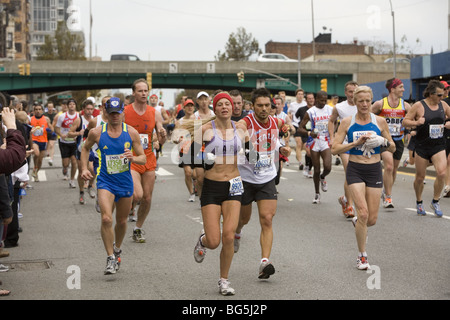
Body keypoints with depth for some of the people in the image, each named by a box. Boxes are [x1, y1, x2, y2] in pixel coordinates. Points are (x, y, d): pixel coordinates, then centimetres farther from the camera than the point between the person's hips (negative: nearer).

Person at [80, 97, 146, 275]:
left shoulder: (131, 132, -4)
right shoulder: (96, 133, -5)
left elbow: (143, 159, 0)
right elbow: (85, 148, 16)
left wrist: (133, 158, -22)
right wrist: (84, 168, 4)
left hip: (125, 182, 2)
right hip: (106, 182, -2)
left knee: (122, 221, 14)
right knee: (106, 219, -20)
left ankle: (117, 250, 41)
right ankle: (110, 258, -9)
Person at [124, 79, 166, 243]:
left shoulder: (155, 114, 3)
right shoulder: (124, 112, -6)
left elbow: (161, 142, 4)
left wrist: (163, 135, -17)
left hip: (148, 160, 4)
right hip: (130, 160, -4)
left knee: (147, 199, 5)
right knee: (137, 195, -21)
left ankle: (138, 229, 25)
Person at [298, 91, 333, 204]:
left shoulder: (330, 110, 3)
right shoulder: (310, 112, -5)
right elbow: (300, 128, -5)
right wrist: (309, 133, -24)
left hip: (326, 141, 1)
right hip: (315, 141, -1)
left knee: (327, 167, -17)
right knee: (316, 170, 3)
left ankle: (322, 178, 20)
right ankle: (317, 194, 19)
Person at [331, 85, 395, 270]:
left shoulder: (380, 122, 2)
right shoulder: (347, 122, -2)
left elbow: (393, 149, 9)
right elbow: (334, 149, -6)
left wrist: (384, 142, -12)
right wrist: (356, 142, -16)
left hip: (374, 171, 2)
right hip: (355, 170, -2)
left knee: (372, 219, 4)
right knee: (363, 213, -16)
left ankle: (357, 223, 42)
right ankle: (362, 255, 1)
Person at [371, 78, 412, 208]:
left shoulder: (405, 105, 3)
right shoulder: (380, 104, -6)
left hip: (398, 140, 4)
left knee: (394, 169, 12)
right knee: (389, 166, -19)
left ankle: (386, 192, 35)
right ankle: (388, 197, -10)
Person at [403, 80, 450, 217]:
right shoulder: (418, 106, -6)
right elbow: (405, 121, -2)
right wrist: (416, 122, -21)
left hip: (439, 145, 3)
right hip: (422, 145, -2)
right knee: (420, 177, 5)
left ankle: (435, 202, 2)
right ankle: (419, 202, 29)